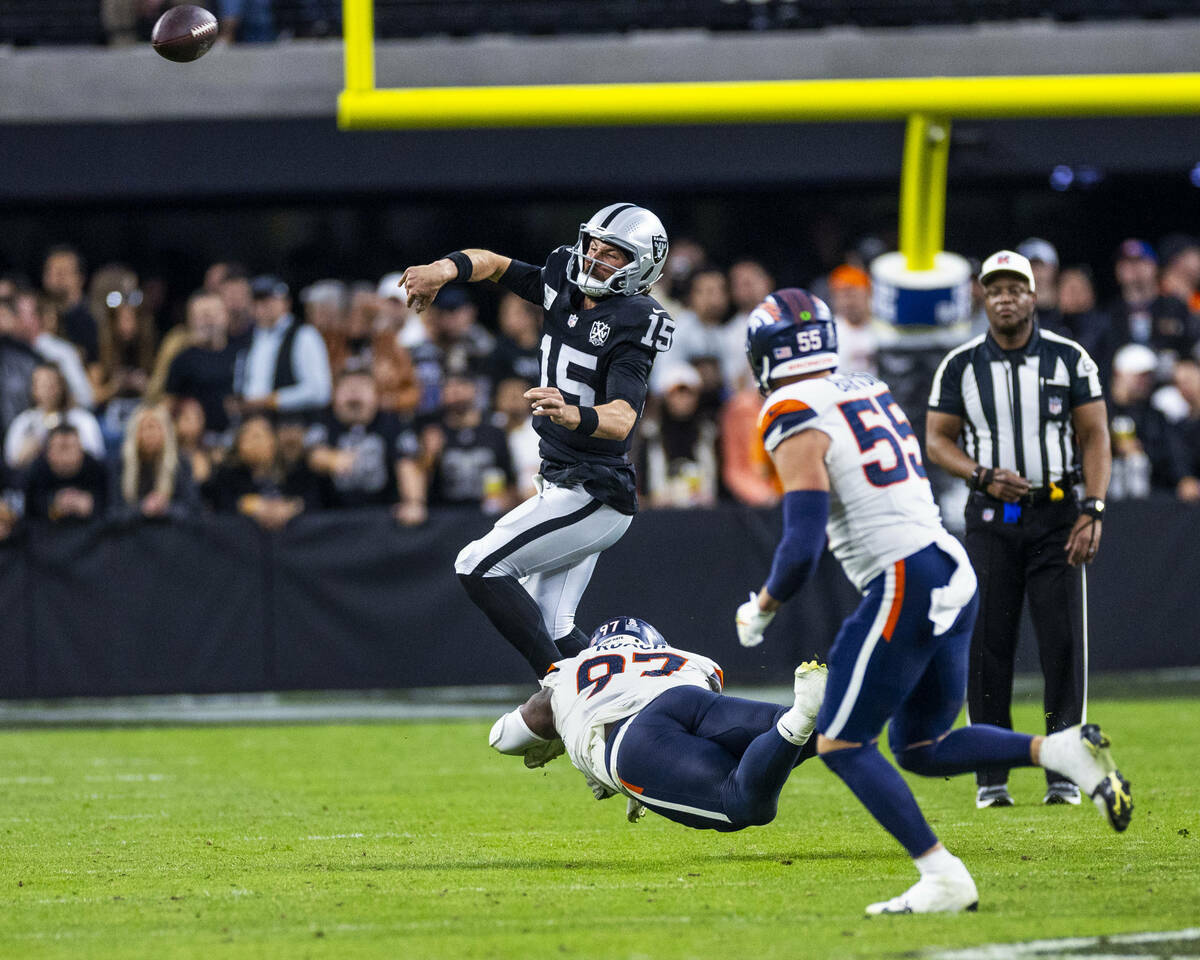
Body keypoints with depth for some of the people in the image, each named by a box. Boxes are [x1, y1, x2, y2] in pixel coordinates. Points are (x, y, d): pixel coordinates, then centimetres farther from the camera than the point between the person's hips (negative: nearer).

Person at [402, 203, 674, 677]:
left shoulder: (631, 324, -18)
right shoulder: (563, 289, 4)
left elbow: (622, 419, -31)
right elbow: (495, 264, 15)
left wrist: (573, 415, -52)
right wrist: (447, 268, -6)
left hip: (593, 495, -9)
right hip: (563, 487, 9)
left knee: (479, 566, -14)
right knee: (551, 628, 9)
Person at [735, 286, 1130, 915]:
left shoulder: (800, 429, -10)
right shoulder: (870, 393, 15)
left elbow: (802, 548, -15)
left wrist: (762, 609, 0)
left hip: (903, 586, -8)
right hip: (953, 573, 8)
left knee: (841, 744, 0)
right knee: (921, 748, 17)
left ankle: (942, 878, -9)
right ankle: (1062, 751, -1)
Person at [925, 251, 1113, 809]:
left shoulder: (1069, 360, 2)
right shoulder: (960, 366, 4)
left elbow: (1094, 437, 2)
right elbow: (937, 440, 6)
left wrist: (1092, 510, -10)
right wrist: (983, 476, -12)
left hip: (1055, 512, -1)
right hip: (991, 516, 1)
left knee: (1062, 642, -6)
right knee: (989, 645, -1)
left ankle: (1063, 774, -1)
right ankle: (991, 778, 4)